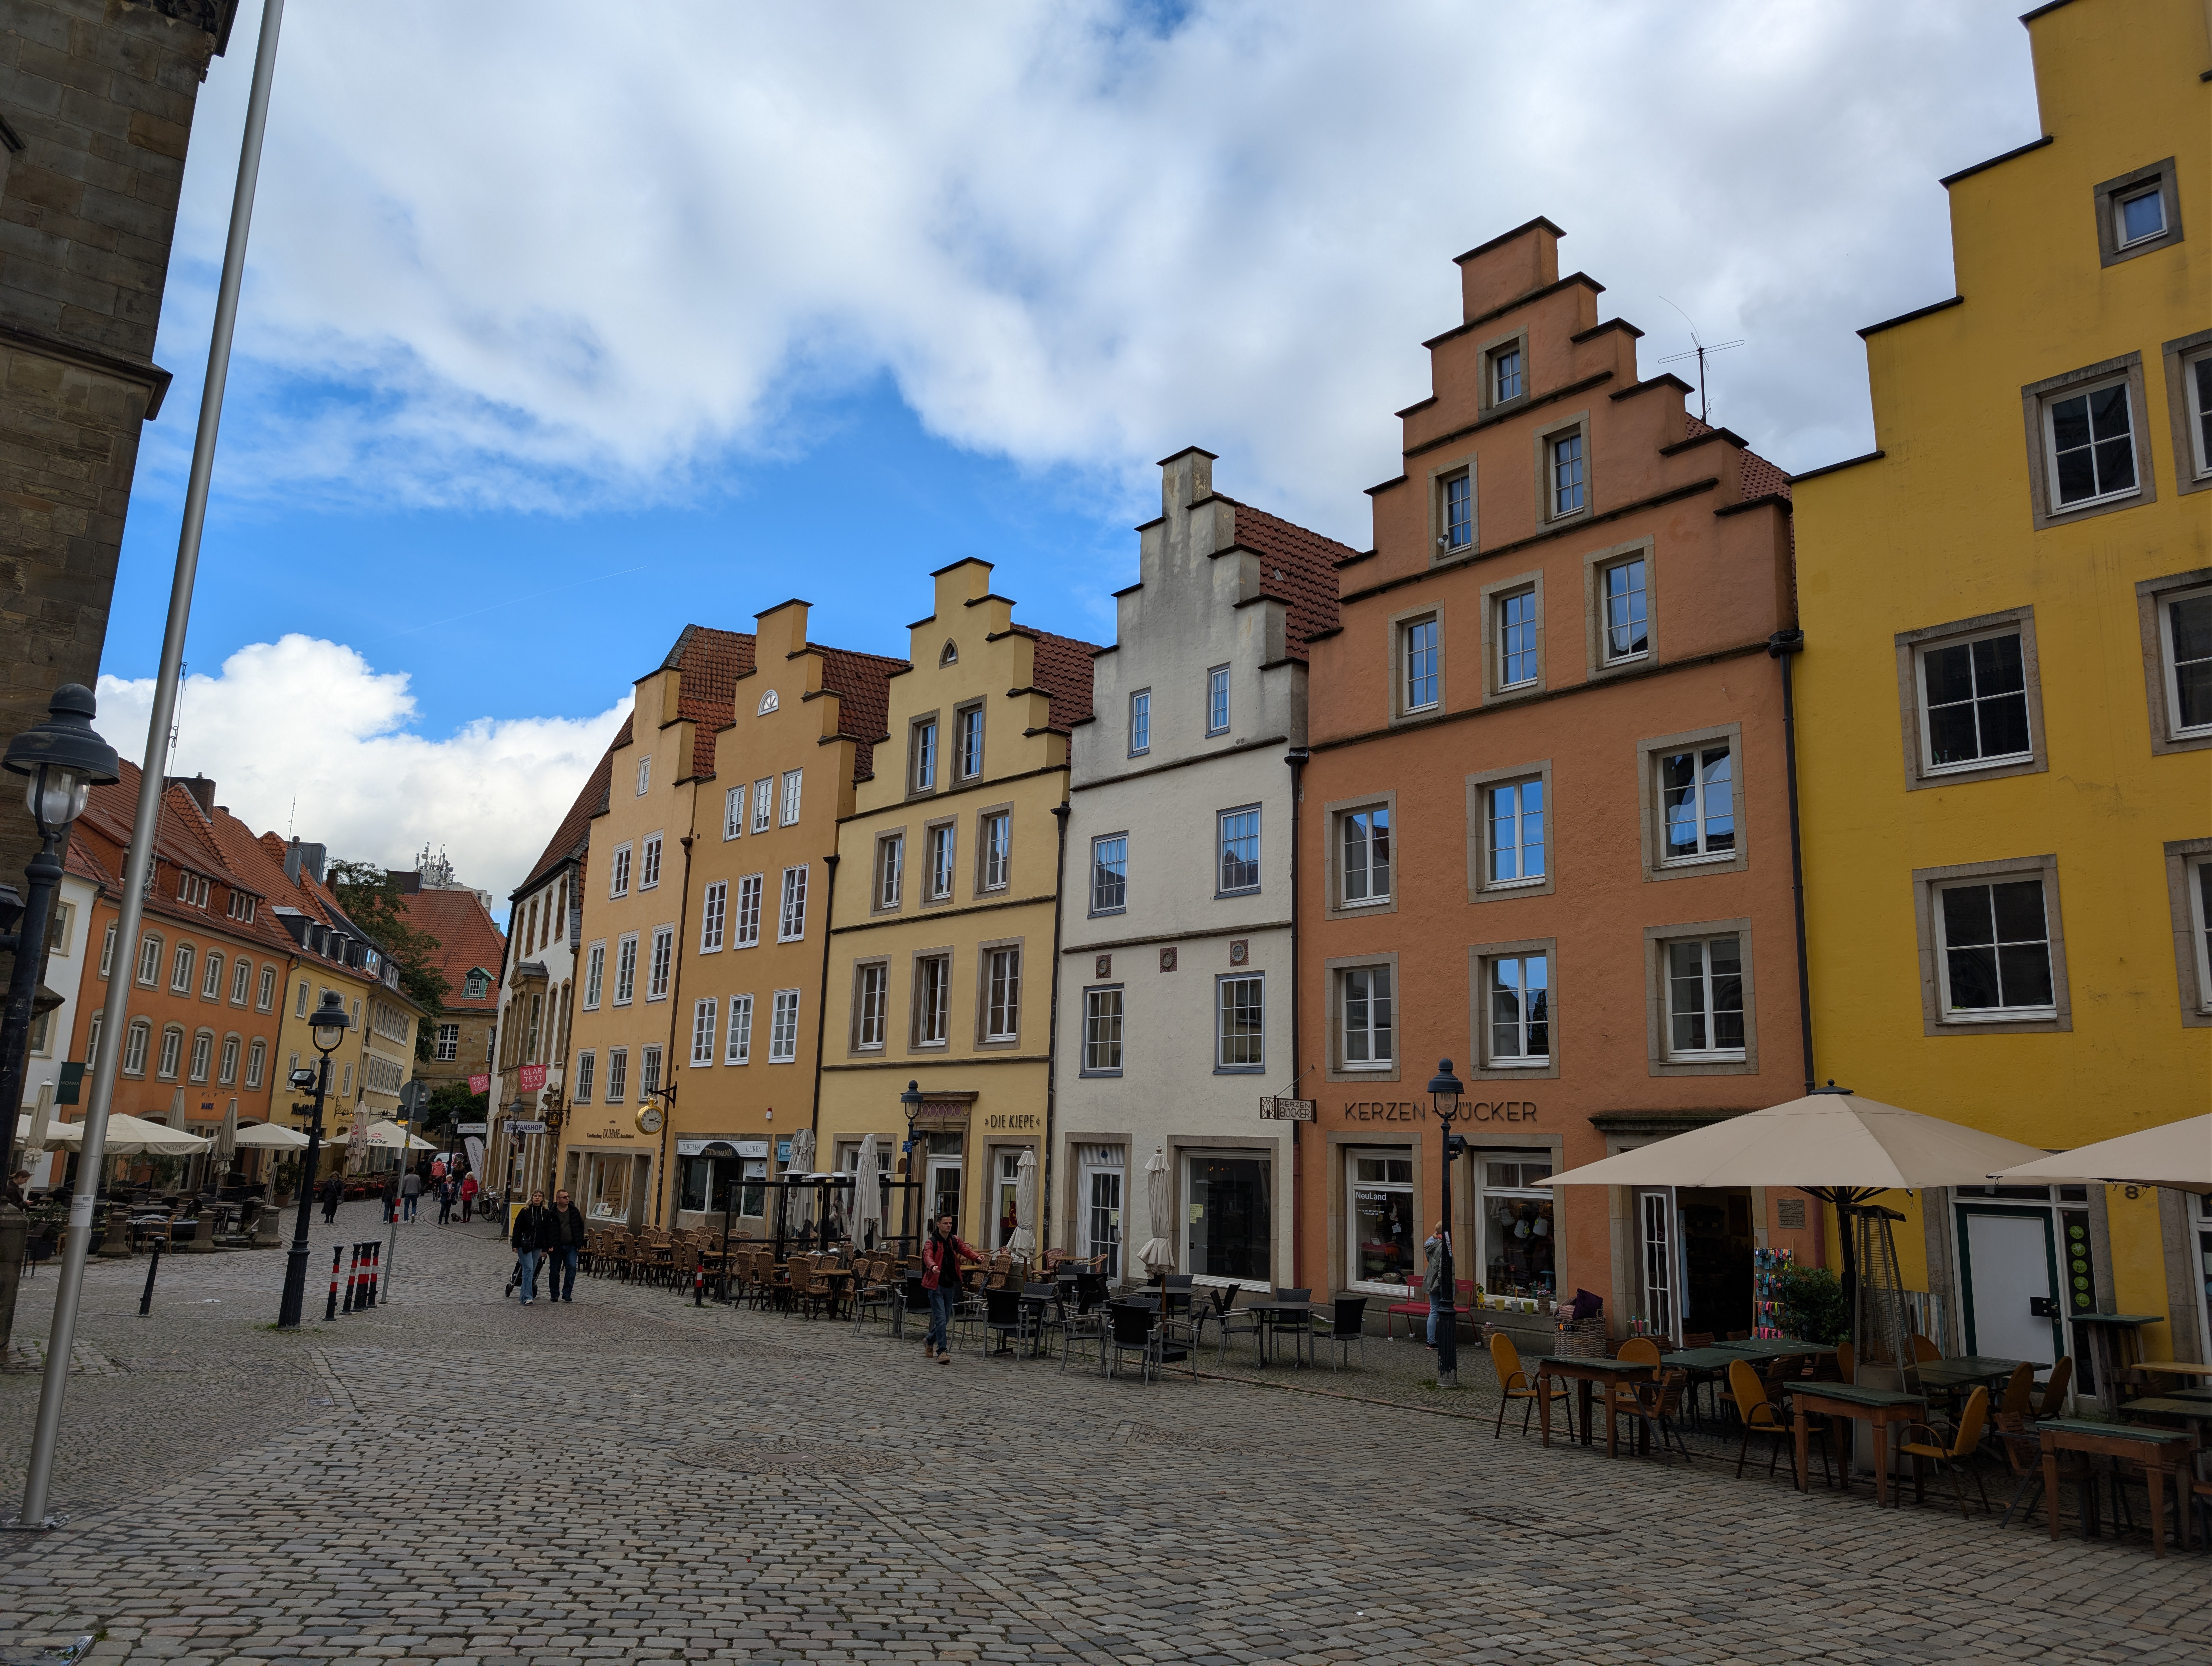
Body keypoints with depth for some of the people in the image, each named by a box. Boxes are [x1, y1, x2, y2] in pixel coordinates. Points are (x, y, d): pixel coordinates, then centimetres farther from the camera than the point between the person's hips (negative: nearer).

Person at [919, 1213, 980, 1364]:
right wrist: (933, 1266, -50)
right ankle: (942, 1352, -5)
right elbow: (928, 1256, -28)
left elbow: (965, 1250, -3)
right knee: (941, 1319, -10)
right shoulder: (931, 1242, -11)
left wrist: (976, 1257, -24)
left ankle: (929, 1340, 40)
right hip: (936, 1285, -6)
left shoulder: (955, 1241, 8)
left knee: (946, 1319, 16)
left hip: (950, 1285, 6)